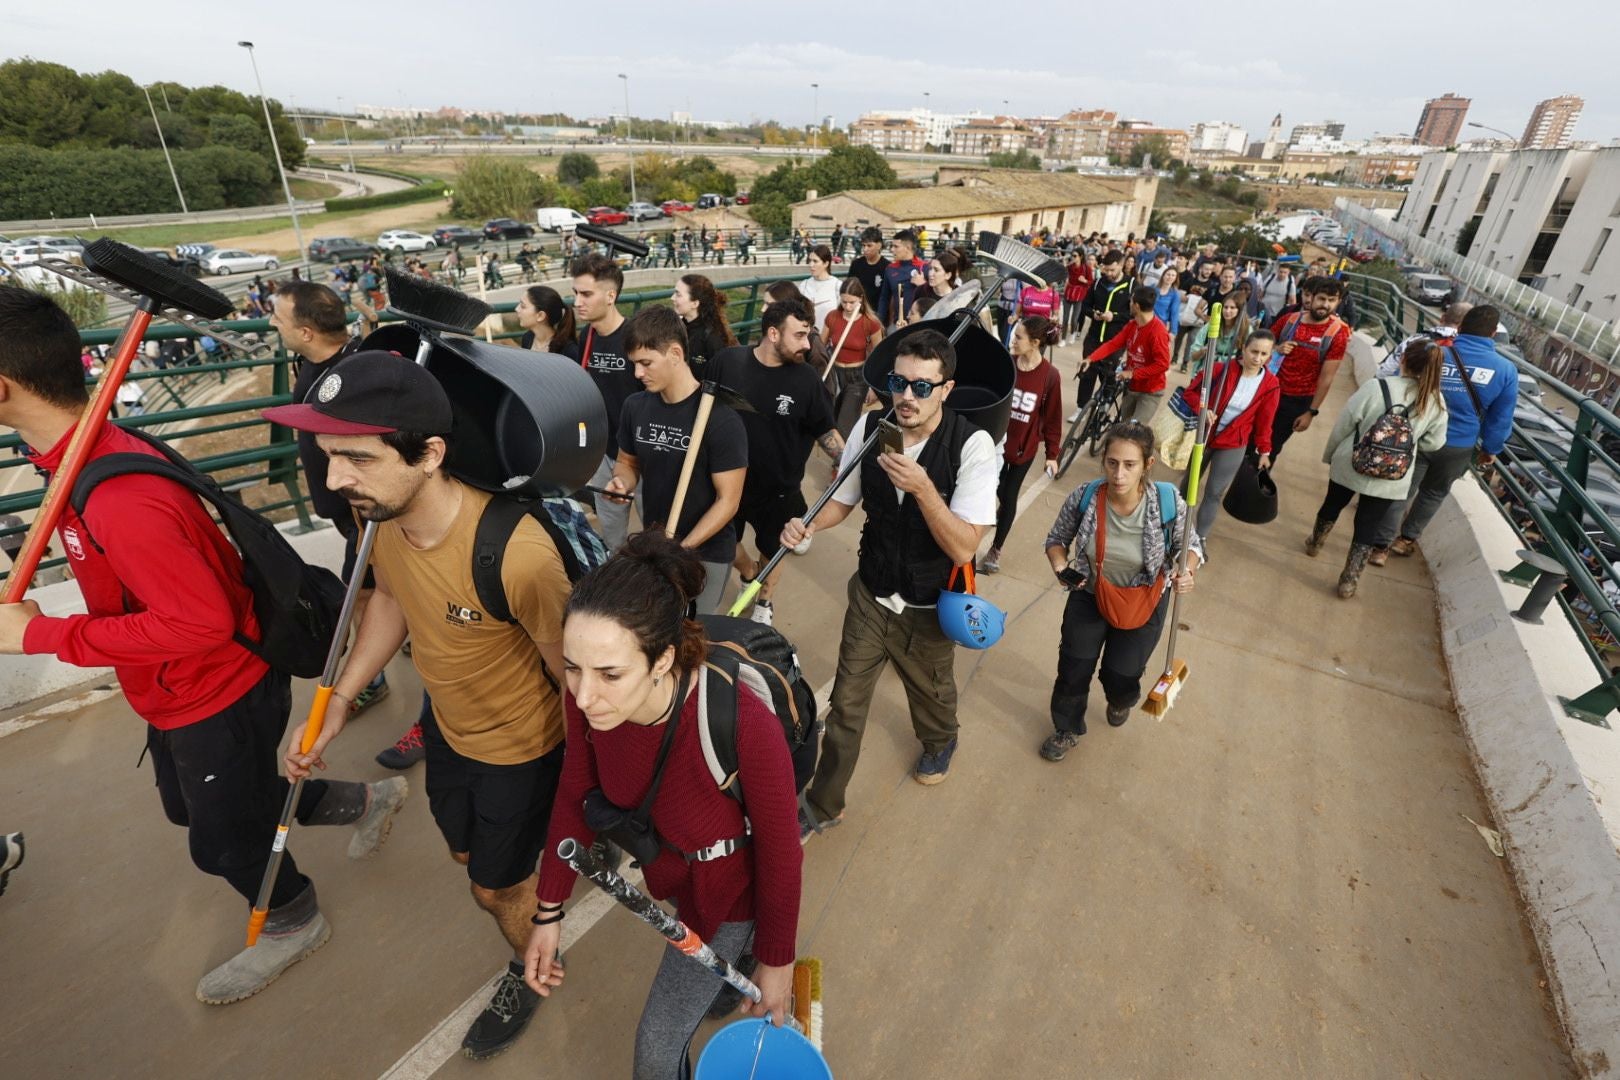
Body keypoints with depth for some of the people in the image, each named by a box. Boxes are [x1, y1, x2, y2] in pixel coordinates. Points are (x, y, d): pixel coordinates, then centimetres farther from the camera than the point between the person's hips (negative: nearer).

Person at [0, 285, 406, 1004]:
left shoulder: (120, 500, -34)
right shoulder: (92, 454, -4)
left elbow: (200, 622, -33)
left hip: (221, 701, -9)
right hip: (179, 697, 9)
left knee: (224, 840, 16)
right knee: (189, 808, 30)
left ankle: (293, 923, 46)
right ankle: (366, 801, 44)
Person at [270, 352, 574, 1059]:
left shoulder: (518, 554, -40)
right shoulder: (381, 515, -18)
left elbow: (573, 671, -25)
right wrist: (337, 703, 1)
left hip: (521, 749, -6)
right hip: (445, 724, 6)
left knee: (496, 889, 19)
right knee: (465, 851, 30)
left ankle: (530, 971, 53)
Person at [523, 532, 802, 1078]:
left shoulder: (744, 727, -44)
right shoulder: (589, 700, -28)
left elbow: (780, 853, -25)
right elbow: (576, 797, -7)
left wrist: (776, 962, -10)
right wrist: (548, 911, -1)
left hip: (730, 885, -5)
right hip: (666, 860, 5)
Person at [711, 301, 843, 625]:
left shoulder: (806, 378, -16)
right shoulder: (727, 361, -15)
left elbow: (824, 431, -6)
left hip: (778, 490, -1)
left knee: (772, 551, 20)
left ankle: (763, 601, 50)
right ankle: (749, 574, 55)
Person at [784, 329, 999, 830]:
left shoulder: (973, 446, -25)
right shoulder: (870, 426, -13)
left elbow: (963, 548, -28)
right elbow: (845, 498, 2)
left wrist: (922, 488, -43)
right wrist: (808, 524, -20)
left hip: (929, 610, -2)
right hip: (870, 596, 2)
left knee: (932, 694, 25)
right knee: (845, 704, 12)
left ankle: (939, 743, 62)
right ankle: (823, 805, 35)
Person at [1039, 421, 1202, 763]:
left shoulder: (1168, 505, -25)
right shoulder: (1083, 497, -23)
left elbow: (1191, 545, -6)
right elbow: (1056, 539, -5)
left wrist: (1186, 572, -26)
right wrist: (1061, 568, -25)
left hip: (1143, 605, 0)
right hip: (1090, 596, 1)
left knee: (1121, 679, 10)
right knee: (1073, 668, 3)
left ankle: (1121, 702, 53)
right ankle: (1067, 730, 36)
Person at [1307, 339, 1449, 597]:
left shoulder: (1376, 387, -17)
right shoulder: (1437, 402, -7)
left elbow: (1343, 426, -10)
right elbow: (1433, 443, 2)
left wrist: (1329, 456, 5)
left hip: (1350, 465, -1)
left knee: (1332, 505, 26)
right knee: (1370, 529, 12)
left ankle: (1315, 543, 48)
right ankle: (1349, 581, 18)